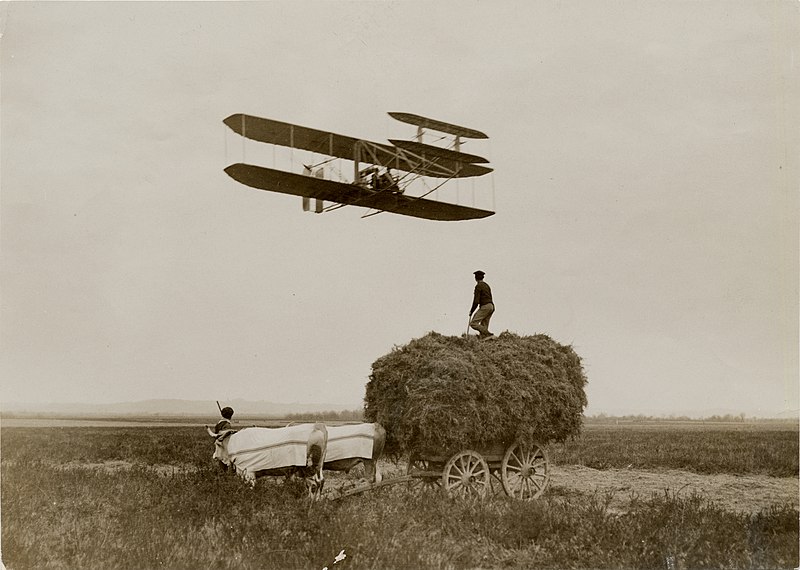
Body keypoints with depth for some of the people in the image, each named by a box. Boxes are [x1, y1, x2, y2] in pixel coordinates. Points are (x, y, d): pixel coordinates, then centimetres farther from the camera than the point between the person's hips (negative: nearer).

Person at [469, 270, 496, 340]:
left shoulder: (478, 286, -6)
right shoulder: (487, 285, 21)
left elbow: (476, 301, -12)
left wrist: (471, 311, -3)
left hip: (485, 307, -9)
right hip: (491, 306, 9)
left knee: (473, 323, -11)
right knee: (483, 326, 7)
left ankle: (488, 335, -20)